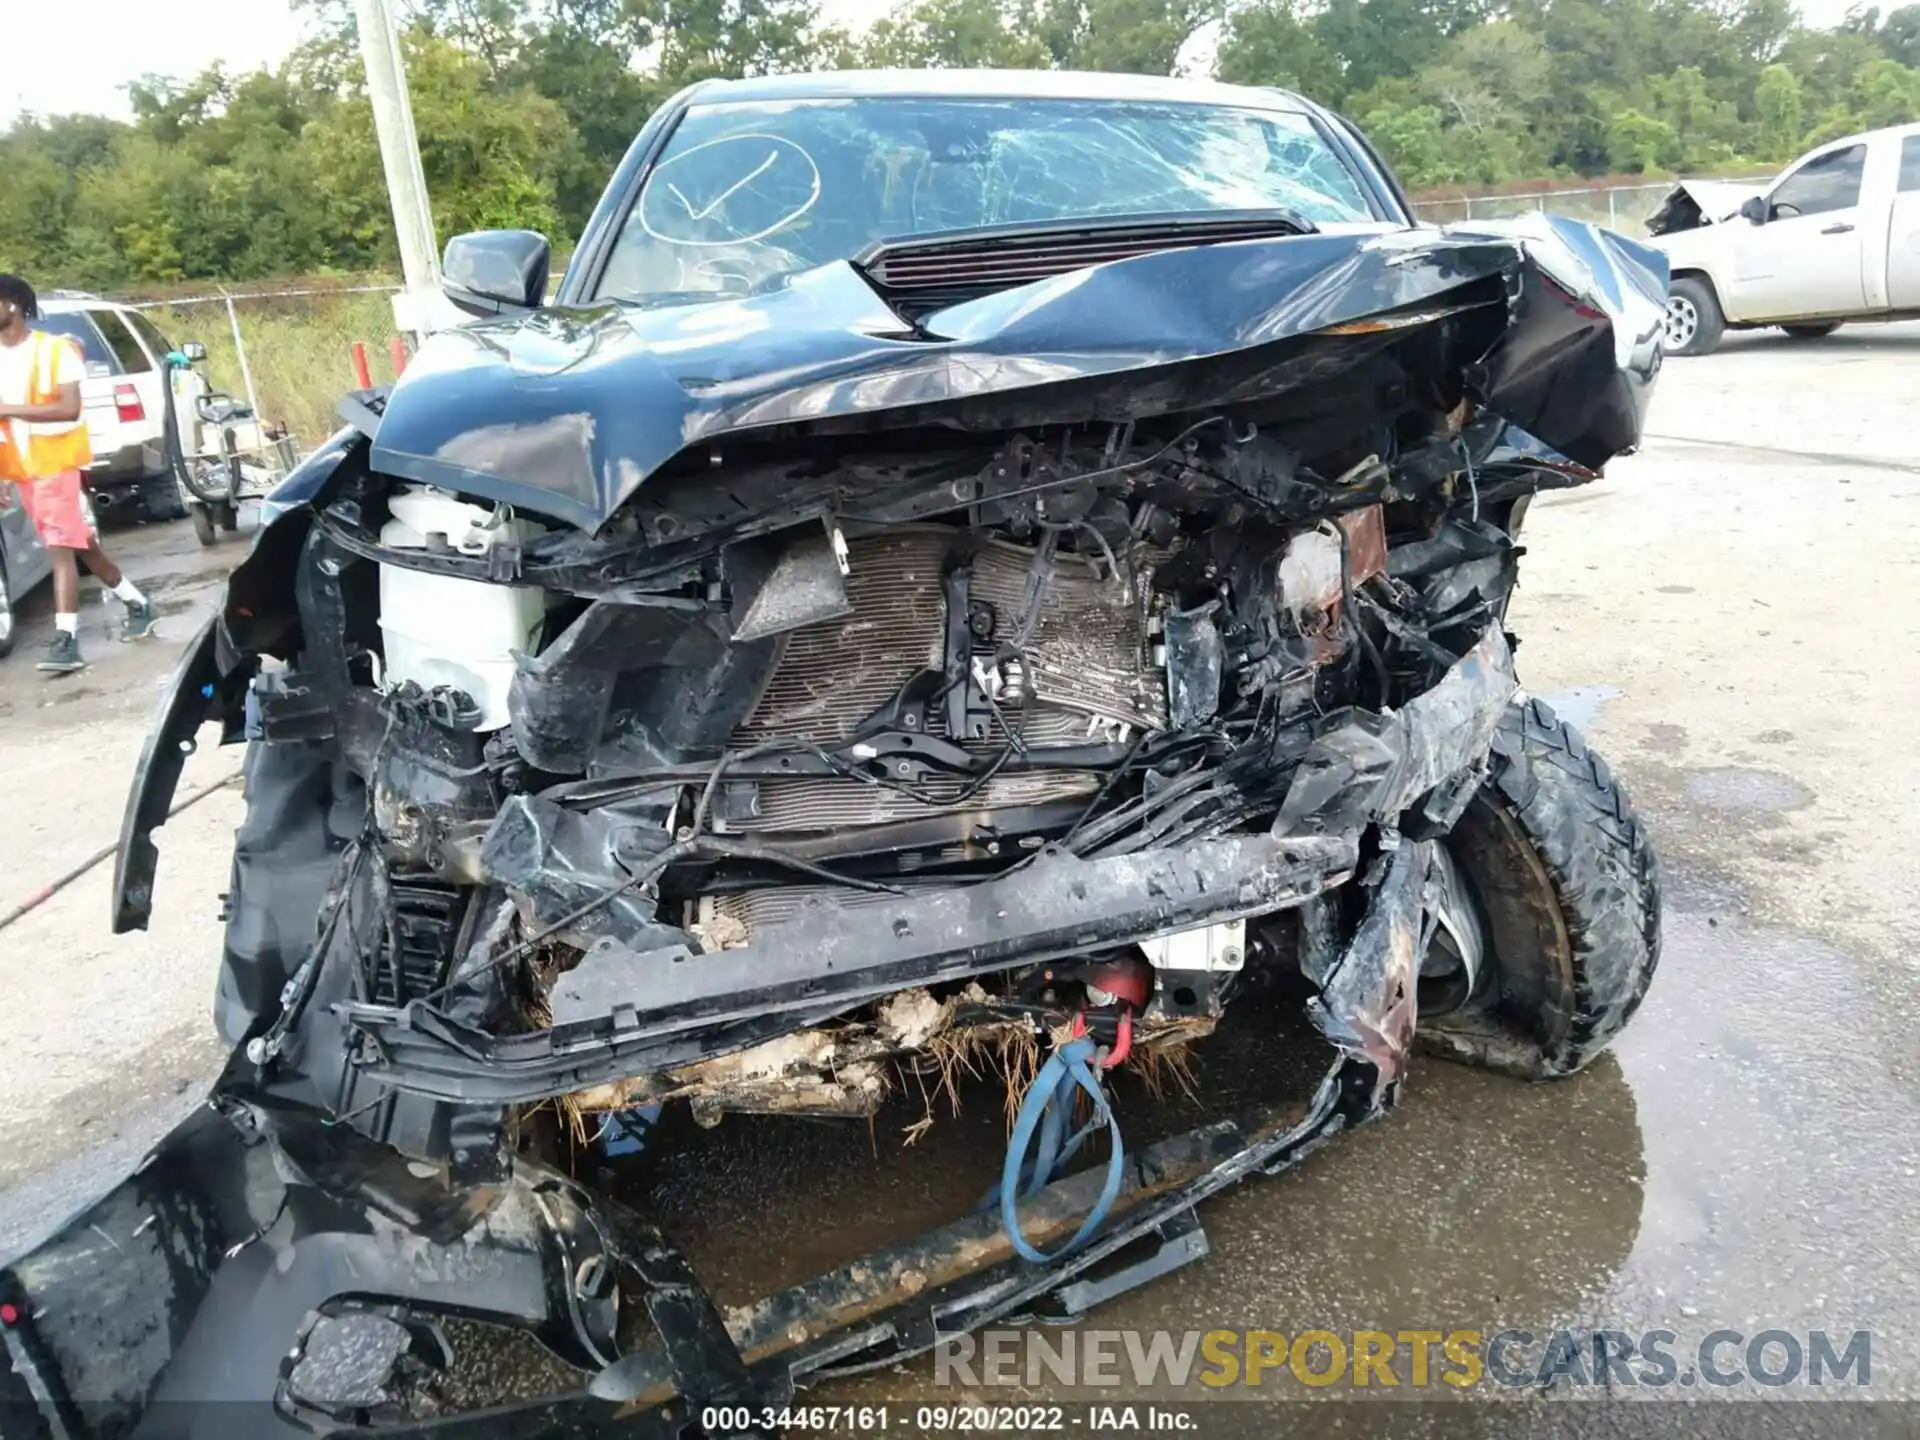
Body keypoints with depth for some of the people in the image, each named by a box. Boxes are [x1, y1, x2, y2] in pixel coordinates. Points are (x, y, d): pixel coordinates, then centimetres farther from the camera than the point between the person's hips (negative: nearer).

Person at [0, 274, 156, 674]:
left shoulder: (55, 349, -7)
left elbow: (69, 408, -16)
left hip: (59, 465, -6)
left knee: (61, 550, -11)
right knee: (82, 547, 14)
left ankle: (65, 641, -14)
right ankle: (137, 604, 29)